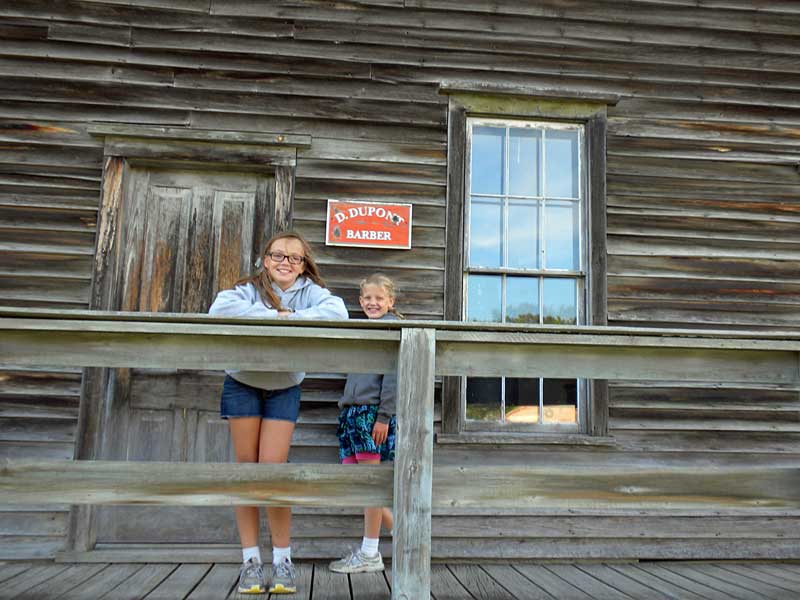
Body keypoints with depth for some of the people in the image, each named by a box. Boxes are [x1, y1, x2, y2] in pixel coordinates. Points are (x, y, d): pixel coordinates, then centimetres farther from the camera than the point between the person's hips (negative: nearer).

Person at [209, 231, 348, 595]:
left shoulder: (309, 291, -12)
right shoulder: (250, 289, -14)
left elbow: (338, 313, -30)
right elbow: (219, 309, -33)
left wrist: (291, 319, -32)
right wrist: (273, 315, -33)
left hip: (284, 390, 0)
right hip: (242, 385, 1)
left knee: (273, 468, -6)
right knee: (247, 466, 4)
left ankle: (282, 558, 10)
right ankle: (250, 558, 14)